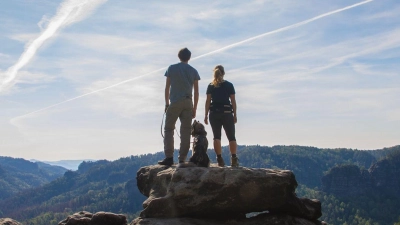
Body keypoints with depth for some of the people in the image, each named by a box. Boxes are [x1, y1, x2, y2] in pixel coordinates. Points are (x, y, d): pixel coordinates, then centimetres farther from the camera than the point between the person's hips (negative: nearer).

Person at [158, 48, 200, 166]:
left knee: (168, 129, 3)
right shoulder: (193, 71, 10)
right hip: (188, 103, 2)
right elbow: (196, 92, 7)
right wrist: (194, 108, 12)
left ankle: (169, 157, -8)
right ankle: (182, 158, 2)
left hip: (175, 103, -2)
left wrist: (167, 103, 11)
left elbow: (167, 88, 4)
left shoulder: (171, 68, 5)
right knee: (186, 131, 4)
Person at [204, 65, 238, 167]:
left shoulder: (210, 86, 4)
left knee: (216, 136, 3)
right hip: (227, 112, -1)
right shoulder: (229, 85, 2)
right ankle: (234, 159, -6)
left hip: (214, 113, 1)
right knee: (231, 136, 5)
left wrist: (206, 115, 4)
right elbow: (233, 101, 1)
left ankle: (220, 159, -5)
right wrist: (235, 114, 7)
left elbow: (208, 101, 0)